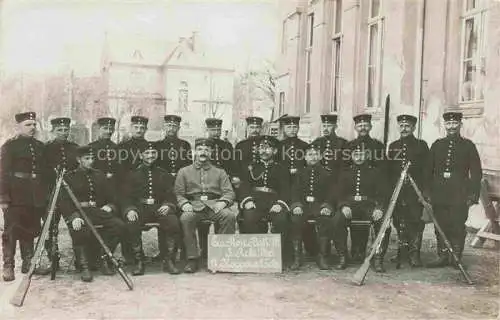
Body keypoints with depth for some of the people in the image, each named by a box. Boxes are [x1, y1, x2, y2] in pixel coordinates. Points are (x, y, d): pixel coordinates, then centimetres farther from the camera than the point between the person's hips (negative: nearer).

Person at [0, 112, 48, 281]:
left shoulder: (40, 146, 14)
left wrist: (45, 195, 13)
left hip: (36, 197, 5)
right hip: (16, 197, -5)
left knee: (30, 231, 10)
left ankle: (28, 263, 22)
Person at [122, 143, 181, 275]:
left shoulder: (164, 174, 18)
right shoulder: (132, 175, 15)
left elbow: (171, 195, 11)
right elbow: (126, 196, 7)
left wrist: (168, 205, -13)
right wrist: (130, 210, -15)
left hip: (159, 208, 1)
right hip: (139, 207, 0)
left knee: (173, 222, -30)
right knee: (131, 224, -33)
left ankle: (168, 261, -17)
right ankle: (139, 262, -17)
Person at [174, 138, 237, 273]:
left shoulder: (220, 172, 21)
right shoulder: (184, 172, 20)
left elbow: (229, 192, 10)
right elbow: (178, 194, 12)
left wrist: (223, 202, -13)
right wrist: (184, 204, -11)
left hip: (215, 205, 1)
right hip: (194, 205, 0)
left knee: (229, 215, -32)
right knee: (185, 218, -35)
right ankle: (192, 259, -25)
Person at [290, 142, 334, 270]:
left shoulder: (326, 174, 14)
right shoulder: (301, 173, 17)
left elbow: (330, 194, 7)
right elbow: (295, 191, 7)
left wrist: (326, 206, -13)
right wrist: (297, 205, -13)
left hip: (320, 205, 0)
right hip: (302, 204, 1)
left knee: (326, 221, -31)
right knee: (295, 220, -30)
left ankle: (322, 256, -17)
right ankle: (297, 257, -20)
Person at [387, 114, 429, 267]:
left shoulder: (421, 145, 6)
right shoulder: (392, 146, 15)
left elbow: (427, 169, 3)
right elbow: (388, 170, 15)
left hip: (415, 191, -3)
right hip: (396, 191, 3)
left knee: (416, 223, -6)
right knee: (399, 223, 6)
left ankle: (414, 254, 0)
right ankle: (401, 252, 17)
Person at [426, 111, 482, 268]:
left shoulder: (468, 145, 5)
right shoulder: (437, 145, 12)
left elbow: (476, 172, 2)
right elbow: (429, 170, 12)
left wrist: (473, 194, -5)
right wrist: (428, 192, 6)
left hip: (460, 196, -2)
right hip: (439, 195, 3)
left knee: (458, 227, 1)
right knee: (440, 227, 5)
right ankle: (442, 257, 15)